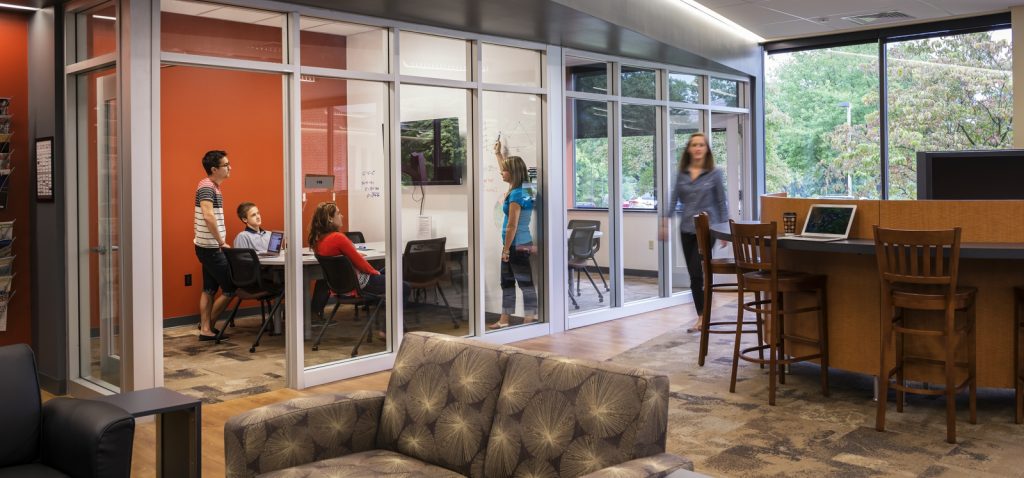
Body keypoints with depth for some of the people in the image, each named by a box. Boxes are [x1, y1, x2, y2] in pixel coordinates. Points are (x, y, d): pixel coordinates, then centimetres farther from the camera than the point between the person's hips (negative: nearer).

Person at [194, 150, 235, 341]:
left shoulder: (212, 187, 13)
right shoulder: (207, 187, -17)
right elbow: (208, 216, -29)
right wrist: (222, 242, -22)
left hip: (209, 247, 10)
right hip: (210, 247, -10)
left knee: (209, 289, 11)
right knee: (231, 288, -2)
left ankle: (206, 328, 15)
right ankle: (207, 324, 9)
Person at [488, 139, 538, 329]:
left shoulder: (516, 196, -19)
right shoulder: (521, 190, 8)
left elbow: (512, 226, -19)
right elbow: (506, 169, 28)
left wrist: (506, 249, -15)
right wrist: (498, 153, 37)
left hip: (517, 247, -10)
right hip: (519, 245, 10)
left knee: (525, 283, -3)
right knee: (507, 282, 16)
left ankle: (530, 320, 3)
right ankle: (504, 319, 24)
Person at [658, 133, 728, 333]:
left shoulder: (714, 173, -2)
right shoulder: (682, 174, 7)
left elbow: (721, 202, 1)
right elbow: (674, 198, 9)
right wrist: (665, 222, 1)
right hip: (686, 229, 4)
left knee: (697, 273, -12)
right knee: (694, 274, 8)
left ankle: (702, 316, 1)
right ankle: (703, 316, 19)